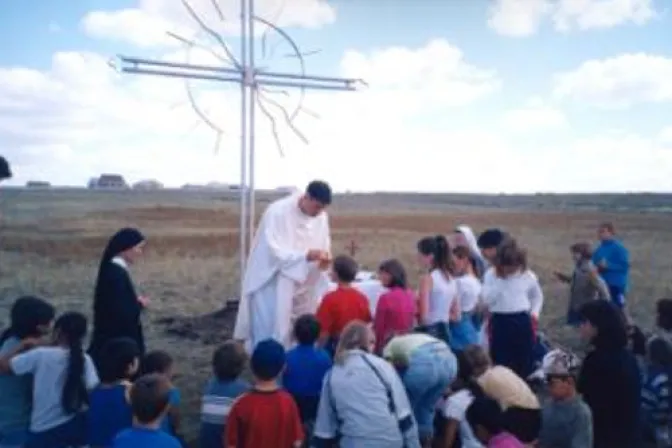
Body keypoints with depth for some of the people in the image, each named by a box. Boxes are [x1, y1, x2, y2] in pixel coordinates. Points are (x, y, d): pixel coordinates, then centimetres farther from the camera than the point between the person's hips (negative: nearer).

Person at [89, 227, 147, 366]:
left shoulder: (113, 269, 7)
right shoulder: (117, 274, -22)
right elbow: (122, 313, -25)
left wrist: (135, 303, 1)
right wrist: (139, 304, -10)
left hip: (111, 337, 10)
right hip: (117, 341, -10)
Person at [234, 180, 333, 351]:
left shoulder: (321, 216, -3)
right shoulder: (277, 212, -21)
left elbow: (324, 247, 8)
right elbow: (273, 251, -25)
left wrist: (323, 258, -16)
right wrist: (306, 255, -36)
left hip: (302, 286, 6)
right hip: (272, 286, -5)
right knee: (271, 334, -3)